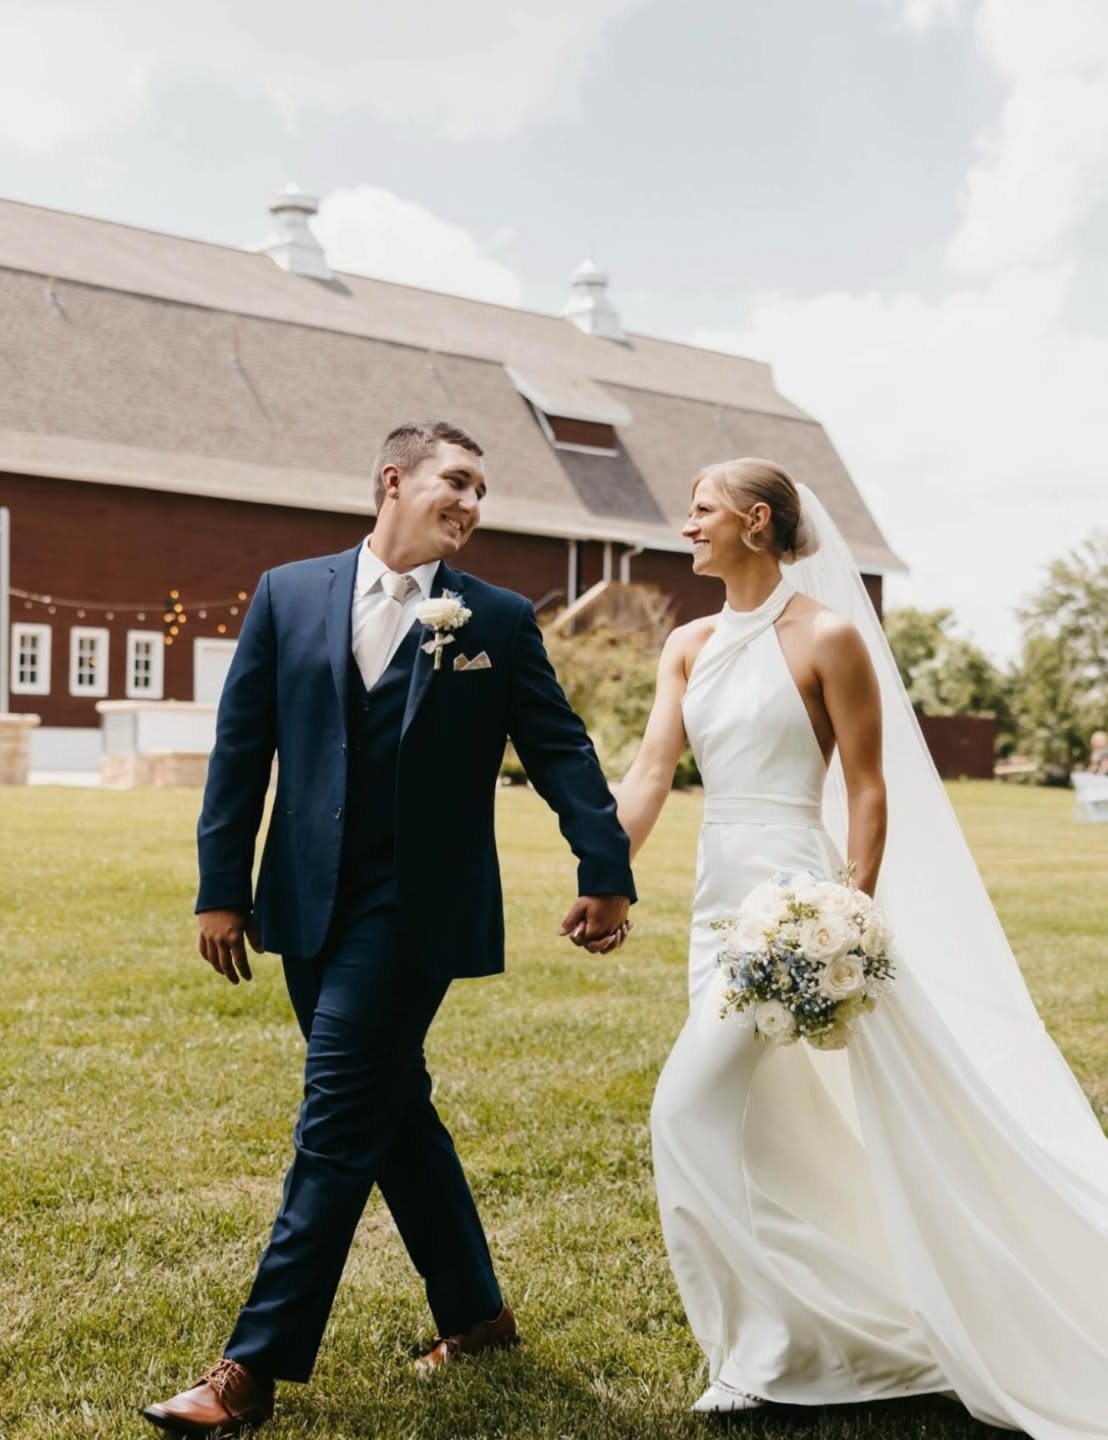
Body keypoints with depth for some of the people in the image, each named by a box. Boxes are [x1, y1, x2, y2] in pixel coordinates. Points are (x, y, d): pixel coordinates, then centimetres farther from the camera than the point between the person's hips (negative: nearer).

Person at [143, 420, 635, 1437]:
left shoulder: (500, 621, 0)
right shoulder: (289, 595, 5)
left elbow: (562, 751, 1)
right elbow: (241, 748, 5)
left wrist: (606, 874, -6)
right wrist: (221, 887, 2)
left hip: (414, 909, -4)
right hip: (310, 906, 4)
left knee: (337, 1130, -5)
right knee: (392, 1113, 14)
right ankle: (474, 1312, 32)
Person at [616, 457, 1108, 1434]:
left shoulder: (829, 636, -8)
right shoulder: (690, 647, 10)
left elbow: (869, 792, -9)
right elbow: (652, 771, 1)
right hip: (719, 906, 7)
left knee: (690, 1113, -11)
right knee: (757, 1138, 13)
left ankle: (765, 1350, 6)